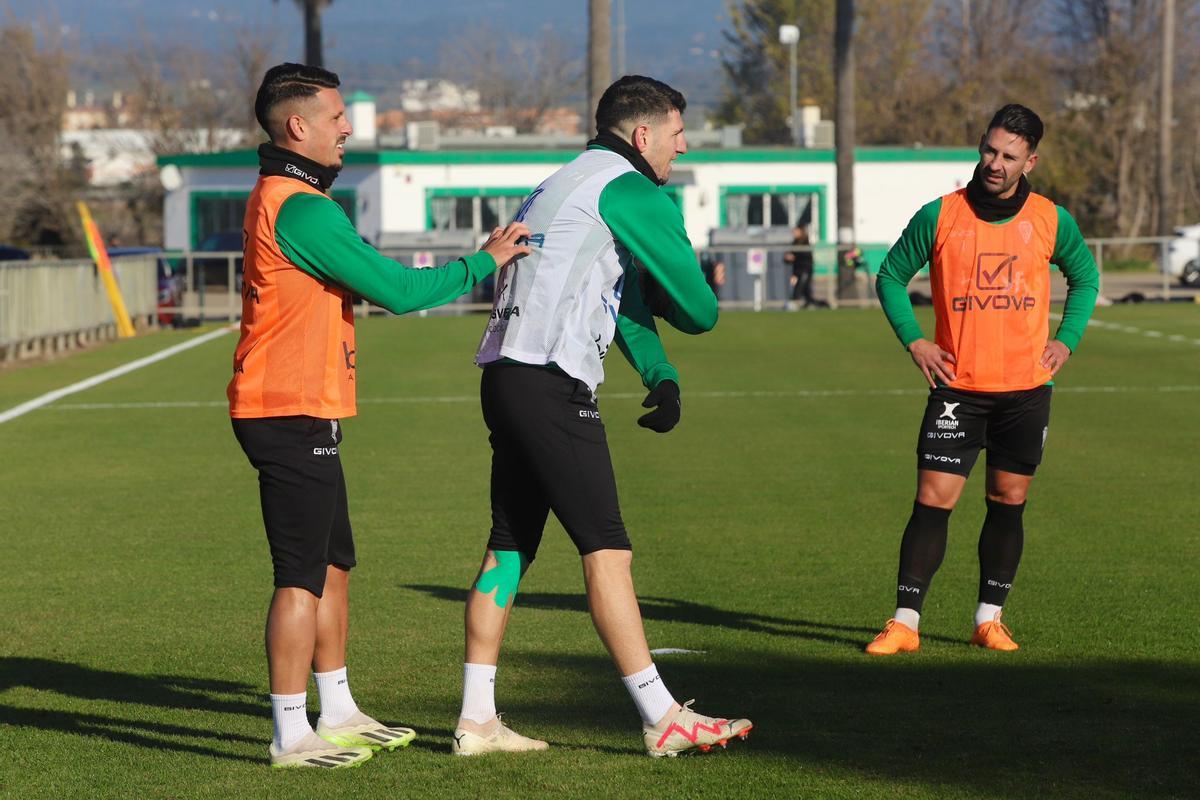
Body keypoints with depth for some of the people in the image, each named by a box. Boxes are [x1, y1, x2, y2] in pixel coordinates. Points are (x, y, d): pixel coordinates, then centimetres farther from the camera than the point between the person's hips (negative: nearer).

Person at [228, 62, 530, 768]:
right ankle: (292, 736, -2)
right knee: (303, 577, -6)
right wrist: (484, 262, -8)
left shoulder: (279, 197, 17)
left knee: (334, 564, 17)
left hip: (300, 415, 11)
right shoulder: (301, 209, -18)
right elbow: (395, 290, -19)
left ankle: (338, 715, 26)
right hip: (294, 415, -11)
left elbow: (372, 277, 24)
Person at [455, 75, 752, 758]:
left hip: (509, 377, 10)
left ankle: (477, 720, 13)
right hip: (553, 387, -10)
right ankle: (663, 719, -8)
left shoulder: (562, 186, 25)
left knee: (511, 546, 11)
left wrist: (660, 377, 12)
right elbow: (698, 310, -3)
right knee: (607, 549, -9)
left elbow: (629, 300, 25)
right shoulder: (629, 191, -6)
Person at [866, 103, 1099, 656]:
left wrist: (1065, 340, 5)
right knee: (933, 501, -7)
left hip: (1026, 388, 2)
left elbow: (1085, 277, 18)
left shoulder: (1052, 221, 1)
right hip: (957, 386, -2)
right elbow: (891, 276, 9)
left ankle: (989, 619, 18)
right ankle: (904, 623, -5)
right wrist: (913, 340, -2)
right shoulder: (939, 216, -4)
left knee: (1008, 503, 7)